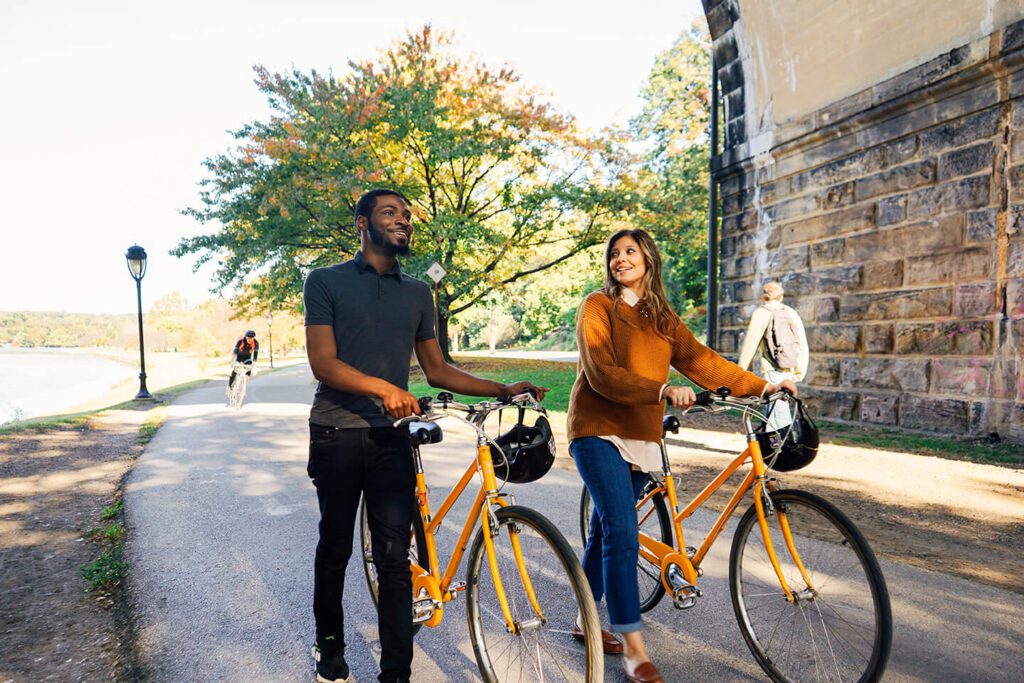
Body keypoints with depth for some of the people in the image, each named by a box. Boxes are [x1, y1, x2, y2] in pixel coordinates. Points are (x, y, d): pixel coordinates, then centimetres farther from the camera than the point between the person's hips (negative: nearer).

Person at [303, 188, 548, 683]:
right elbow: (323, 363, -11)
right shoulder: (327, 282, 0)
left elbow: (437, 371, 13)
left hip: (391, 437, 2)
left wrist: (504, 389, 2)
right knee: (335, 547, 12)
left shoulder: (417, 293, 12)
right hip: (337, 436, -2)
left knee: (395, 557, 0)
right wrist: (383, 387, -27)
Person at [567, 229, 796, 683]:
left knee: (605, 531, 12)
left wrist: (762, 387, -4)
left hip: (641, 436, 5)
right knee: (622, 533, -13)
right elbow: (602, 374, -16)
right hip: (599, 430, -5)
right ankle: (633, 647, -4)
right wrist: (664, 390, -27)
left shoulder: (662, 318, 12)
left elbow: (702, 361, 4)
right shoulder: (598, 306, -4)